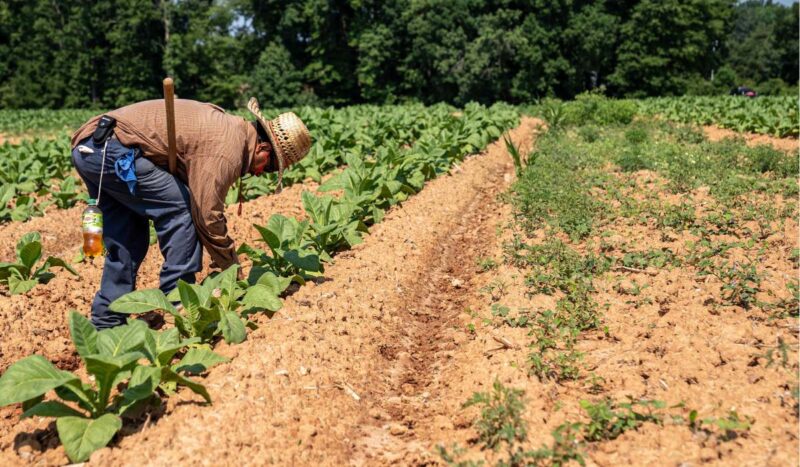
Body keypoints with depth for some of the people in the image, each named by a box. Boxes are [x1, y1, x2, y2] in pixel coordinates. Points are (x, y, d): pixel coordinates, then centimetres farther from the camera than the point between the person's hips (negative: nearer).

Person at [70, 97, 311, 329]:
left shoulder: (228, 127, 16)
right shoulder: (227, 151, -15)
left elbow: (204, 200, 23)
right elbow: (207, 215, -12)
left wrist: (228, 258, 23)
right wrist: (233, 267, 3)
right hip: (113, 150, -10)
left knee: (128, 240, 15)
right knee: (180, 208, -7)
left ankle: (106, 321, 21)